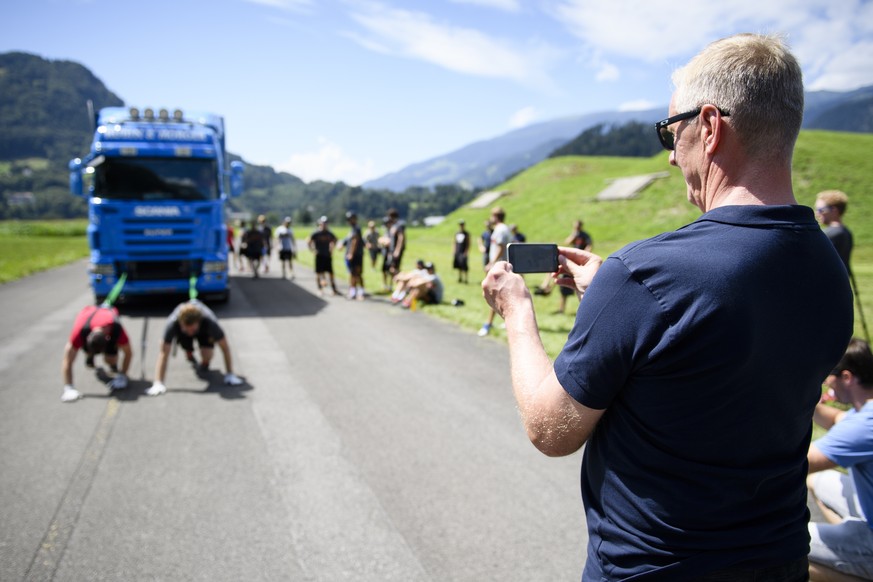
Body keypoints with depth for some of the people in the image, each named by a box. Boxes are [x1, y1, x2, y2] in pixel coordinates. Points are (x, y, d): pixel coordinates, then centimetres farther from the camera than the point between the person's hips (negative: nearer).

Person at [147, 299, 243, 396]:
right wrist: (158, 384, -43)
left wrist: (230, 374, -29)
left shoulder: (210, 322, -43)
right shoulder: (172, 323, -42)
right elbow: (163, 353, -39)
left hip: (203, 331, -2)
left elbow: (225, 348, -32)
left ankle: (204, 364, 14)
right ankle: (191, 358, 23)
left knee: (207, 357, -21)